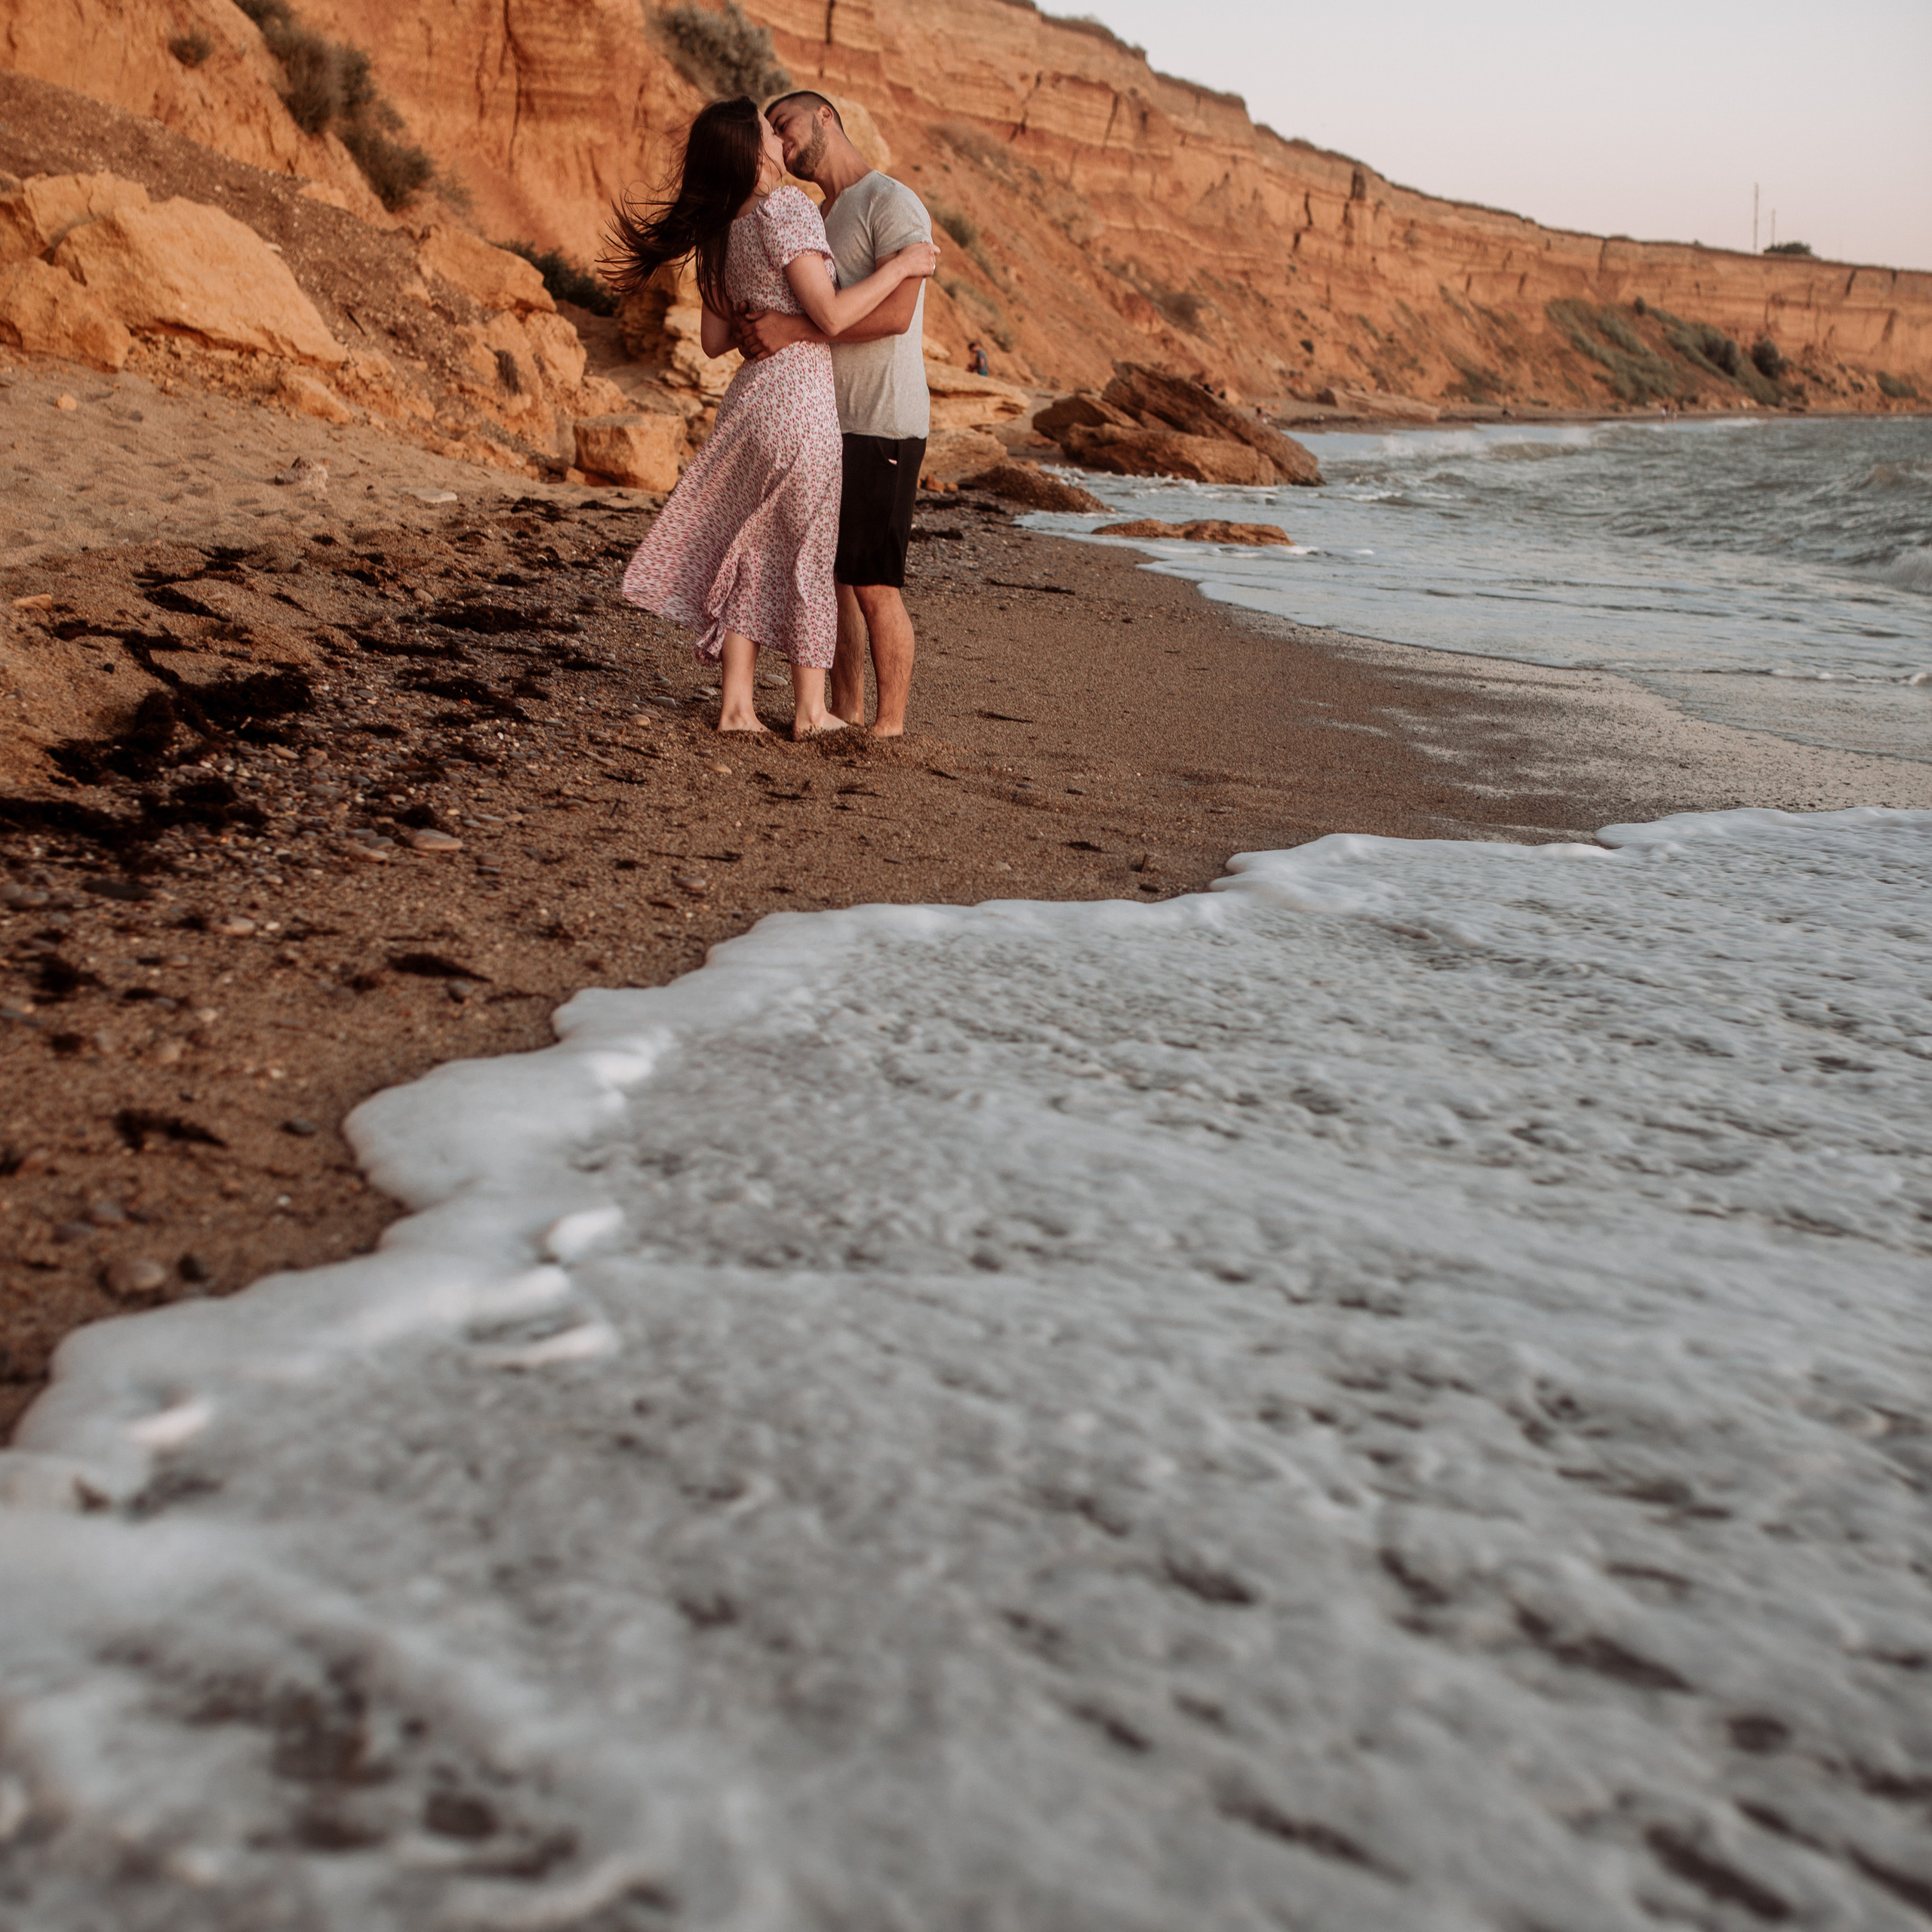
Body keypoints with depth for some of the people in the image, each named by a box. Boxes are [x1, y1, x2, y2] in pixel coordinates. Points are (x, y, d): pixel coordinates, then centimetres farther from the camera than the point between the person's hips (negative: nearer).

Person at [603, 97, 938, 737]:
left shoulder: (721, 233, 11)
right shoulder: (785, 209, -13)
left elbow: (715, 339, 15)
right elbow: (830, 316, -17)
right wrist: (898, 268, -9)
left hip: (750, 395, 7)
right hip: (801, 398, -7)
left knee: (753, 550, 12)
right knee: (809, 552, 4)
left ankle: (737, 703, 11)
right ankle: (810, 709, 12)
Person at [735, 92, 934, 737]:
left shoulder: (891, 202, -8)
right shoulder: (820, 219, 20)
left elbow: (896, 313, -21)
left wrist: (794, 329, -24)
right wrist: (759, 327, -3)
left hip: (882, 425, -9)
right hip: (828, 421, 9)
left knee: (874, 585, -7)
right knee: (831, 575, 9)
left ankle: (890, 725, 1)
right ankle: (845, 714, 17)